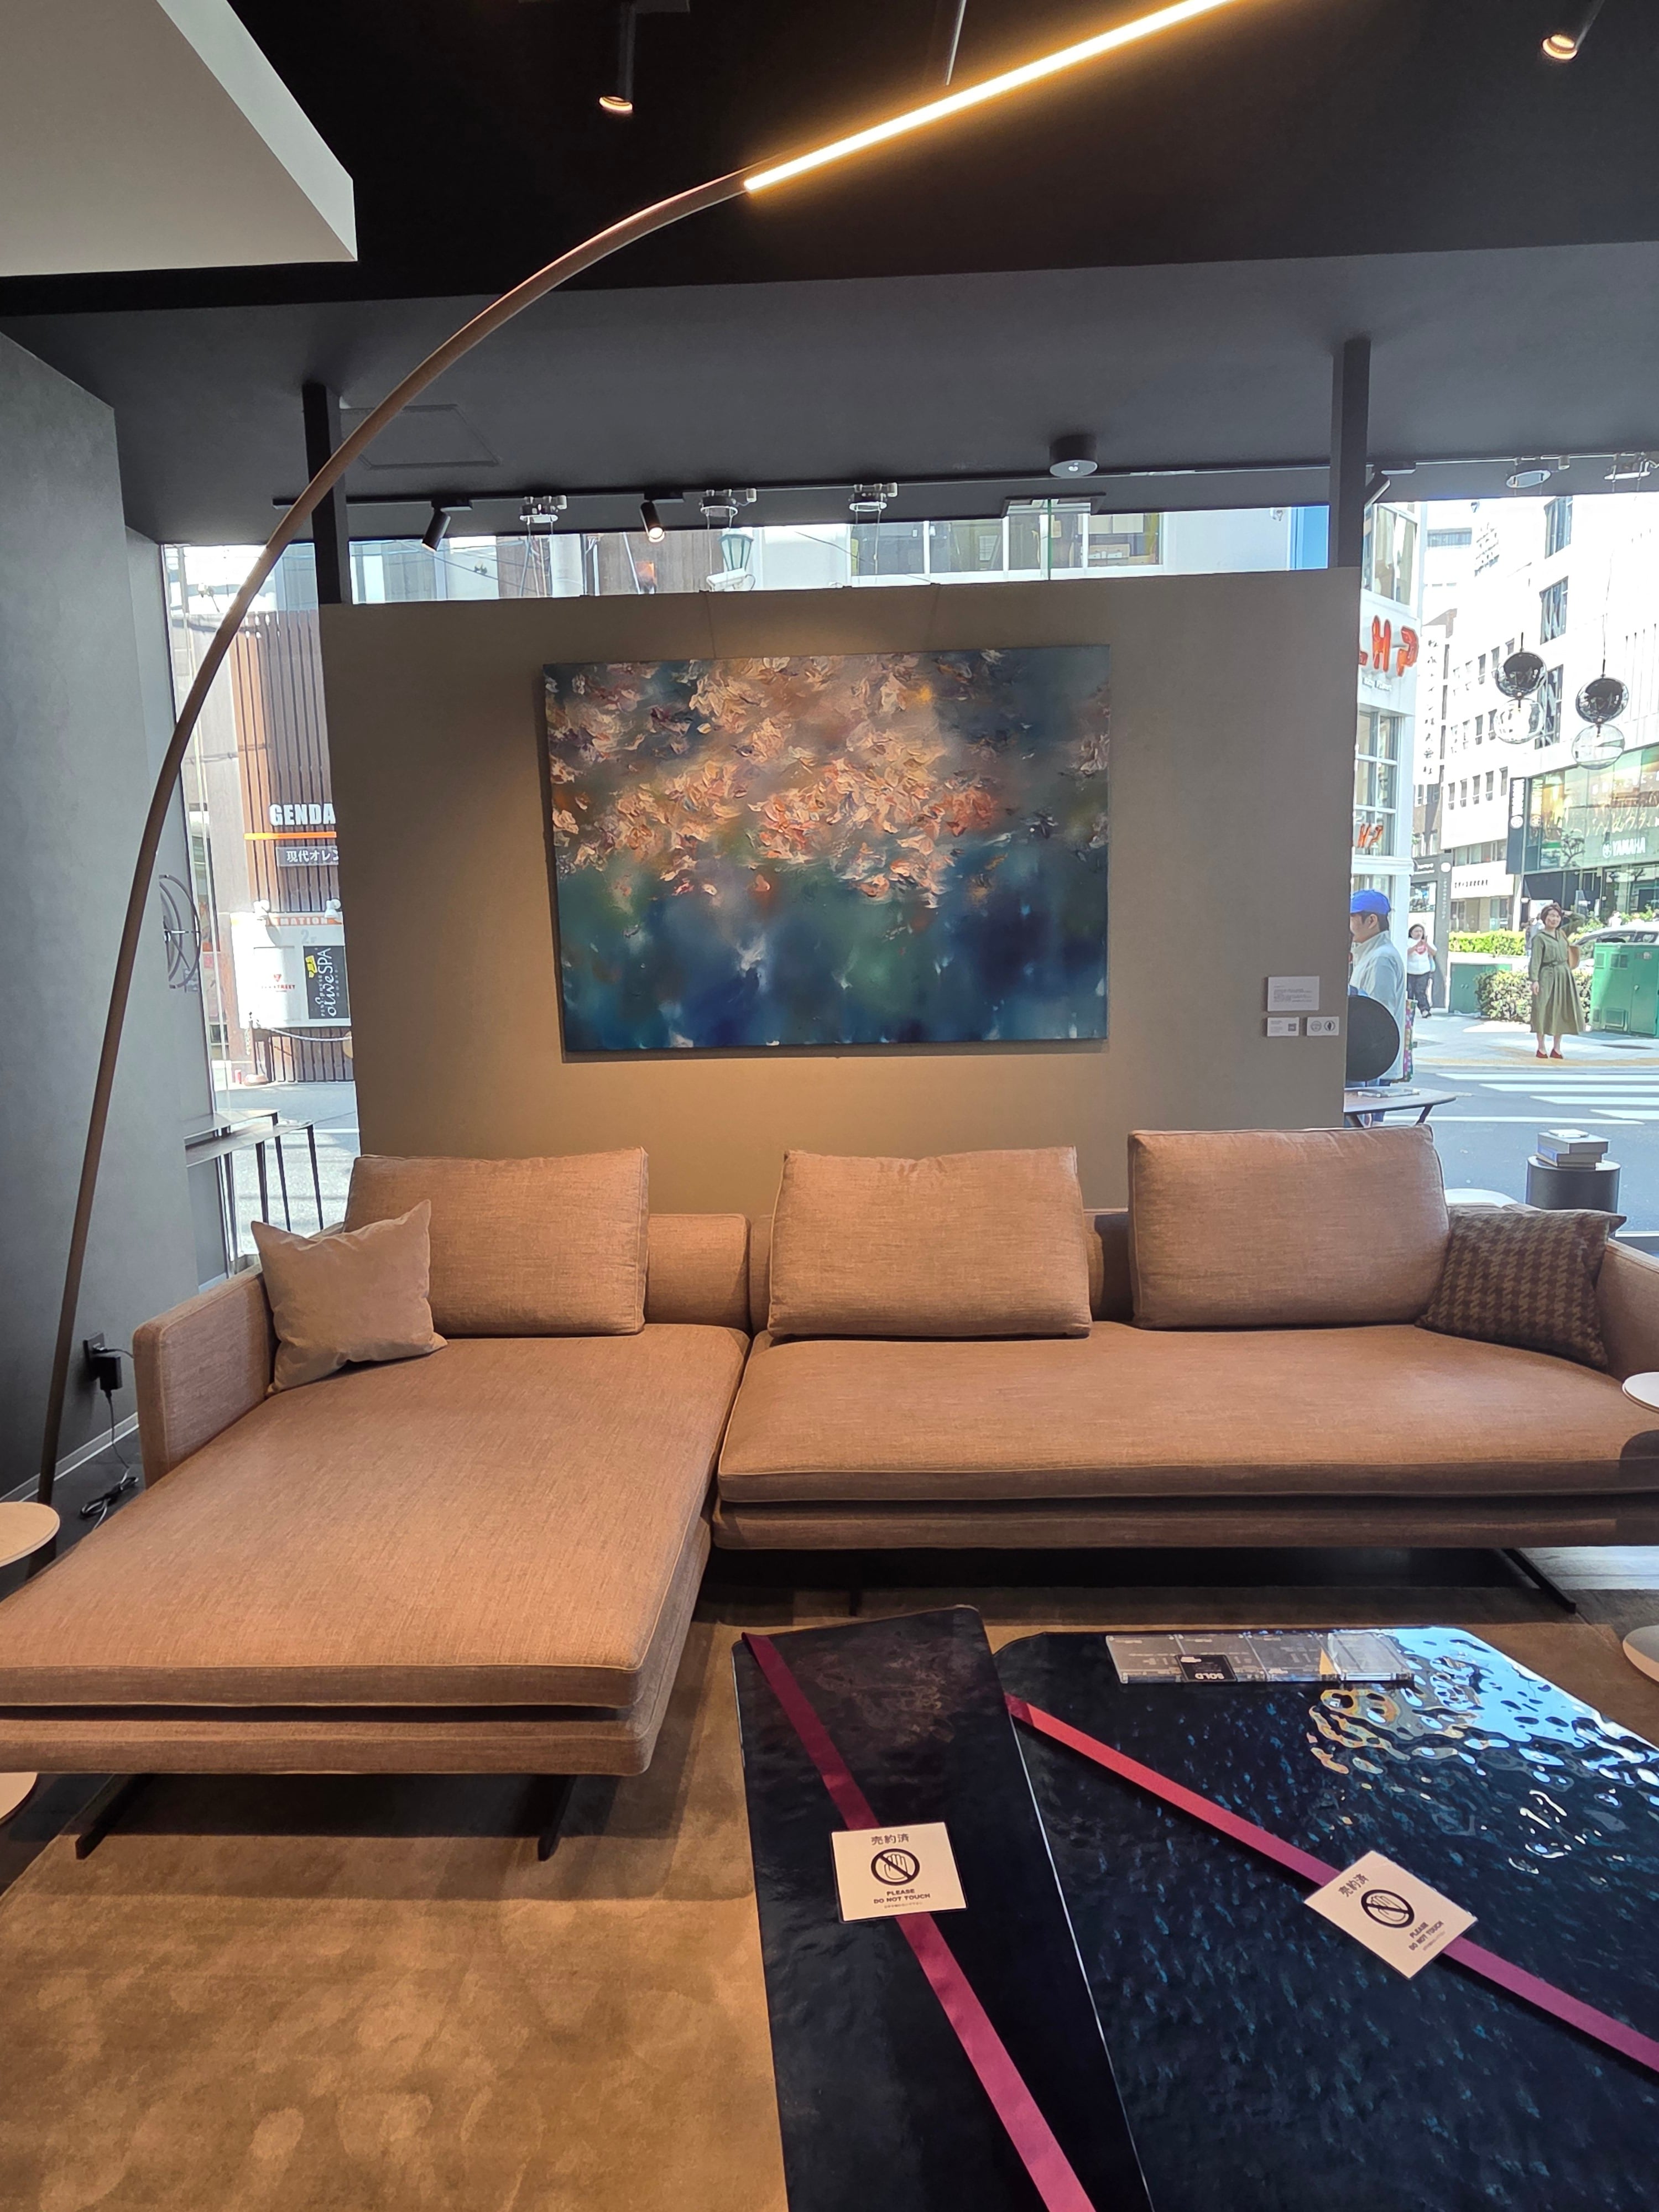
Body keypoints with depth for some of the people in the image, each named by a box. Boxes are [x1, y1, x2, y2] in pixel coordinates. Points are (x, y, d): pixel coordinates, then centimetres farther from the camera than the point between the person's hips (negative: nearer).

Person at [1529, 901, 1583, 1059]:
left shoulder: (1562, 934, 12)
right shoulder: (1540, 937, -6)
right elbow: (1535, 960, -12)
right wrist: (1534, 980, -20)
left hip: (1564, 976, 7)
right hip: (1548, 977, -7)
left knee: (1562, 1011, 8)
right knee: (1543, 1011, -5)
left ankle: (1557, 1049, 16)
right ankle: (1541, 1049, 3)